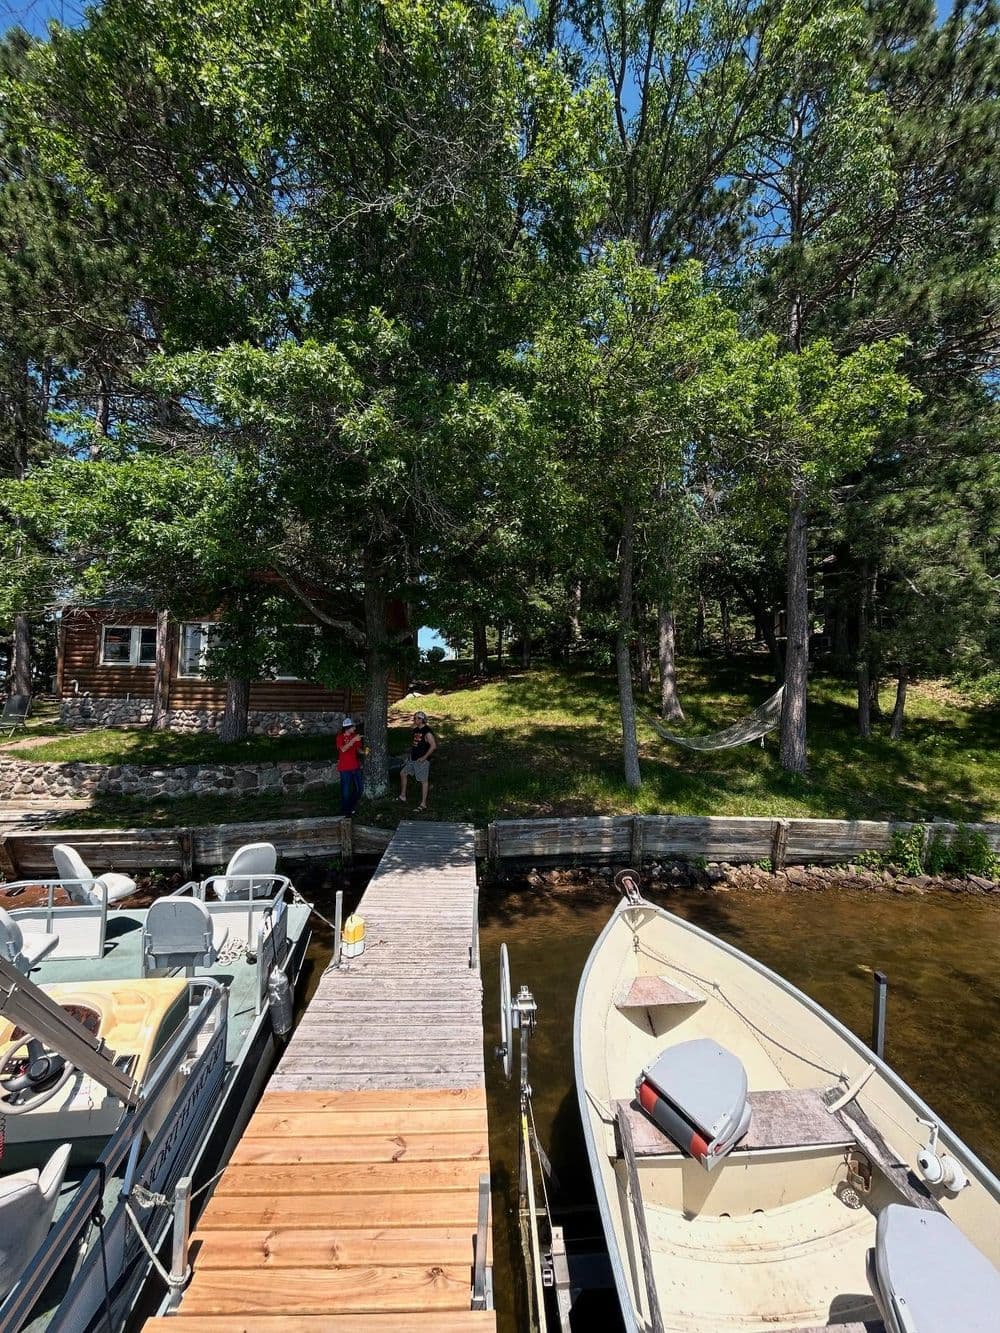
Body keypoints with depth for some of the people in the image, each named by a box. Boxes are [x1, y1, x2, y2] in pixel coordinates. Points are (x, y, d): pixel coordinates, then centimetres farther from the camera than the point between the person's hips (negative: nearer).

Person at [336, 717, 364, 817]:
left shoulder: (355, 736, 6)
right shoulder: (340, 738, -10)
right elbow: (343, 749, -27)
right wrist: (353, 740, -33)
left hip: (355, 766, 6)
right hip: (345, 768, -6)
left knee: (360, 788, 11)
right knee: (346, 790, 1)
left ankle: (352, 806, 31)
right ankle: (345, 811, 16)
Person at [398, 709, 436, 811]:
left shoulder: (427, 732, -18)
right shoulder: (416, 730, 9)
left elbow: (433, 745, -24)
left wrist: (424, 757, -21)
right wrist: (411, 752, 12)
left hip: (422, 760, -9)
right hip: (413, 759, 9)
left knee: (423, 781, -1)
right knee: (403, 773, 14)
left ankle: (423, 804, 6)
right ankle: (402, 796, 27)